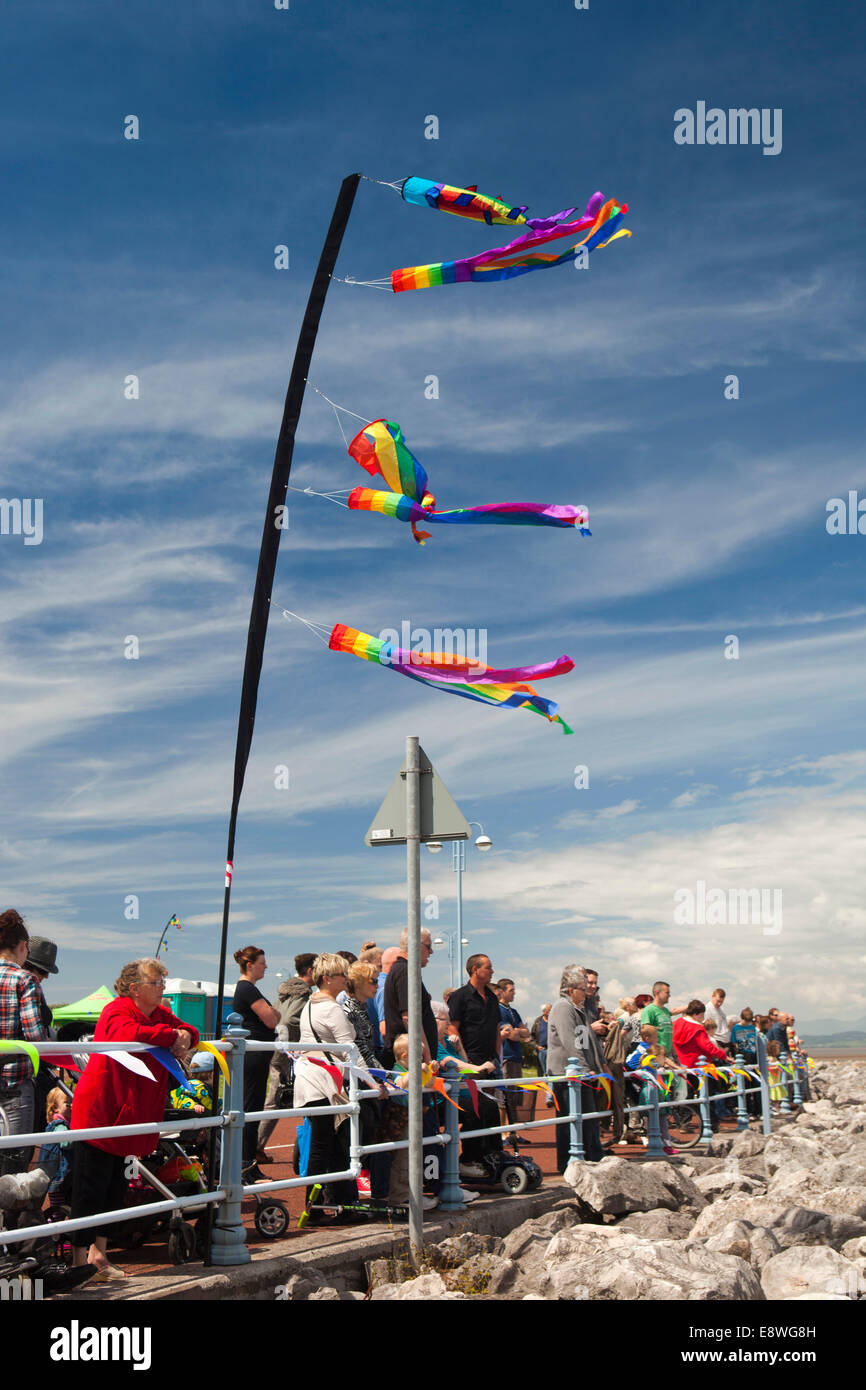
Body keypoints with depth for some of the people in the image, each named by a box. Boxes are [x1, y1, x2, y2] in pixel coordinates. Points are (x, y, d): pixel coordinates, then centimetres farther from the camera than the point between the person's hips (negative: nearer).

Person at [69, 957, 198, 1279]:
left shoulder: (160, 1014, 12)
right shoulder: (117, 1012, -15)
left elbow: (188, 1030, 19)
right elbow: (130, 1034, -36)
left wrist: (186, 1036, -6)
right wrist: (171, 1036, -26)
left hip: (128, 1117, 9)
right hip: (98, 1113, -9)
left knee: (115, 1189, 13)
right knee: (90, 1189, -4)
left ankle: (98, 1253, 23)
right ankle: (80, 1261, 3)